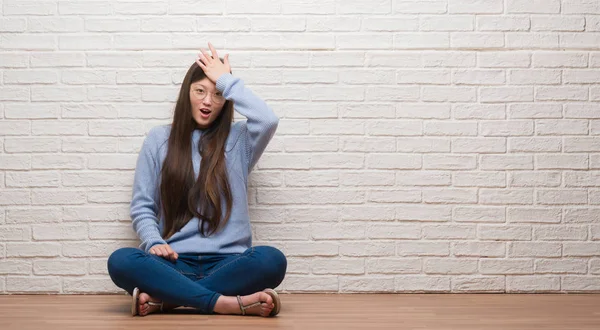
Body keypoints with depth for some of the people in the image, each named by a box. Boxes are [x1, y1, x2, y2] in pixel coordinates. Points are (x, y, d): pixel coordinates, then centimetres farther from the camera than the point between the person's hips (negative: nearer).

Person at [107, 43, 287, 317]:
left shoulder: (238, 140, 9)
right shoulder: (158, 139, 12)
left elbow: (268, 120, -14)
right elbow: (142, 205, 10)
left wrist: (226, 80, -3)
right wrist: (154, 241, -10)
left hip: (226, 262, 0)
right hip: (174, 262, 1)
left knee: (272, 260, -33)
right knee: (121, 261, -31)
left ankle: (164, 299, -28)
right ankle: (228, 303, -33)